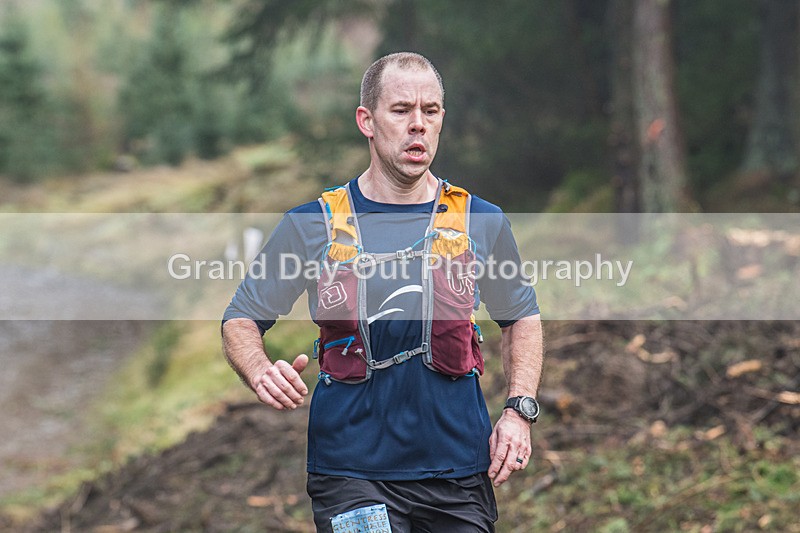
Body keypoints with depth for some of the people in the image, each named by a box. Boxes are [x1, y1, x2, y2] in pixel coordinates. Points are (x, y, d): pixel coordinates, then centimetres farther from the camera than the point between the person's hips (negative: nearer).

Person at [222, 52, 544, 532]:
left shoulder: (483, 222, 5)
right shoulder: (311, 225, 0)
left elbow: (522, 317, 19)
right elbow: (241, 320, 6)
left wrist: (520, 411, 5)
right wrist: (262, 373, -16)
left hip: (461, 474, 2)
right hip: (351, 471, -2)